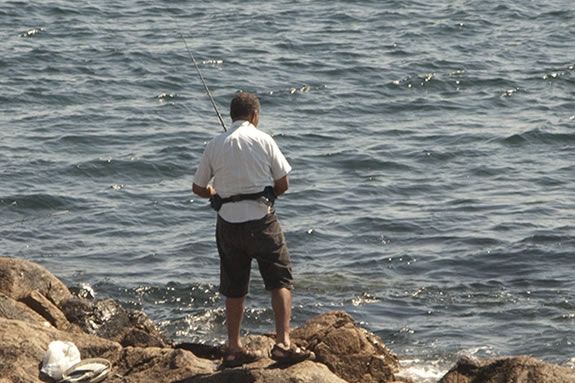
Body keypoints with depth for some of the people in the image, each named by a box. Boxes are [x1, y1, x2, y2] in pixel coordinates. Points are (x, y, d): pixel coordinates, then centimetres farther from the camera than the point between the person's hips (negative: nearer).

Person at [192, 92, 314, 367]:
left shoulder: (214, 146, 4)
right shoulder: (262, 140, -3)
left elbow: (198, 188, 11)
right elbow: (283, 185, -1)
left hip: (228, 221, 3)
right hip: (261, 219, -3)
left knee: (234, 288, 13)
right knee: (281, 281, 2)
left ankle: (233, 348, 18)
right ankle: (283, 342, -9)